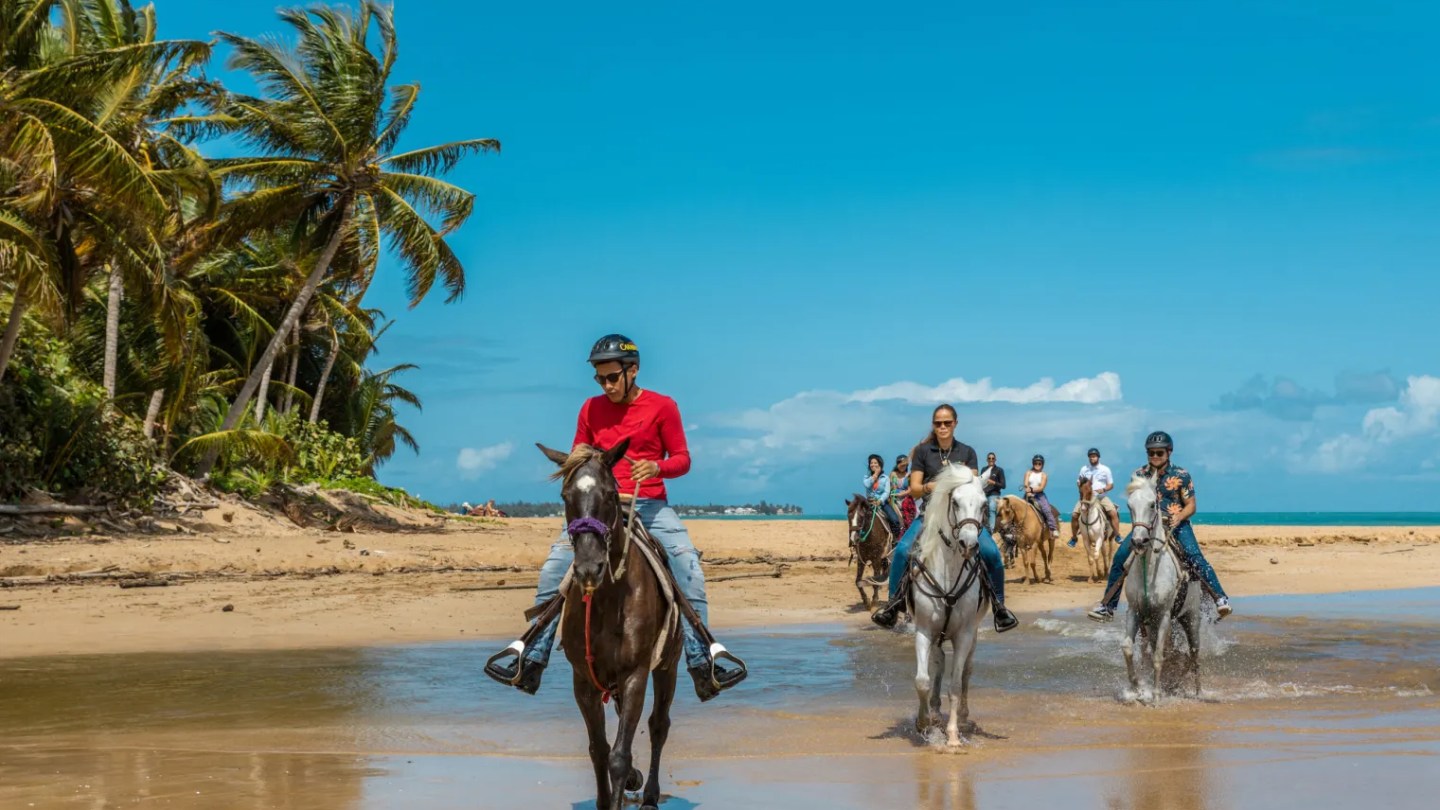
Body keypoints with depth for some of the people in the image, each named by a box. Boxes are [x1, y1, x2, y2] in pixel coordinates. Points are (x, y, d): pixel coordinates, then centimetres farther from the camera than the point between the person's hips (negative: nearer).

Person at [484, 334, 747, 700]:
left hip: (650, 505, -2)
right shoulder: (591, 409, 11)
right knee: (555, 565, -16)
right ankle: (530, 657, -10)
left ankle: (702, 660, -20)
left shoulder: (662, 407, 2)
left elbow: (682, 459, 2)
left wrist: (657, 467, -19)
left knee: (687, 563, -23)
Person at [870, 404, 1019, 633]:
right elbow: (914, 489, 3)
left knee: (991, 553, -22)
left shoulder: (967, 452, 11)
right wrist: (929, 487, -19)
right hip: (931, 513, 0)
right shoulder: (922, 451, 6)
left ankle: (999, 607, -5)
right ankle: (893, 605, -12)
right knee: (902, 550, -26)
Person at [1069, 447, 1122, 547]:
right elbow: (1078, 483, 12)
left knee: (1113, 512, -23)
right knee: (1074, 514, -13)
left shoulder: (1105, 469, 2)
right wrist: (1081, 484, -11)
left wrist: (1104, 489, -17)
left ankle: (1117, 535, -13)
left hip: (1101, 496, -1)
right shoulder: (1084, 469, 5)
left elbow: (1111, 485, 3)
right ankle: (1074, 538, 5)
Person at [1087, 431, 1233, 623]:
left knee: (1194, 555, -27)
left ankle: (1220, 598, -25)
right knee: (1120, 556, -12)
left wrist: (1178, 518, -23)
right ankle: (1107, 606, -3)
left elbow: (1190, 505, -3)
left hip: (1177, 523, -3)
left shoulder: (1181, 475, -3)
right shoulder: (1139, 475, 5)